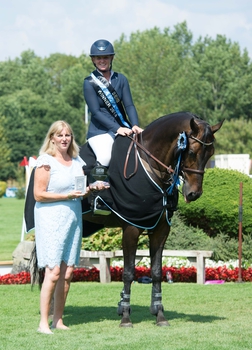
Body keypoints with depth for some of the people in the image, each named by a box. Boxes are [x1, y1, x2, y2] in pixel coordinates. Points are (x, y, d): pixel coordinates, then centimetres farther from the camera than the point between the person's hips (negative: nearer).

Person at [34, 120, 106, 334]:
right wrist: (67, 195, -17)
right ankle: (43, 323, -8)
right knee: (54, 271, -12)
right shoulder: (46, 161, -7)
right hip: (51, 219, -6)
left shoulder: (77, 161, 12)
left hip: (74, 218, 6)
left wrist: (92, 188, 0)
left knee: (68, 272, 5)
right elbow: (39, 195, -11)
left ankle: (58, 320, 12)